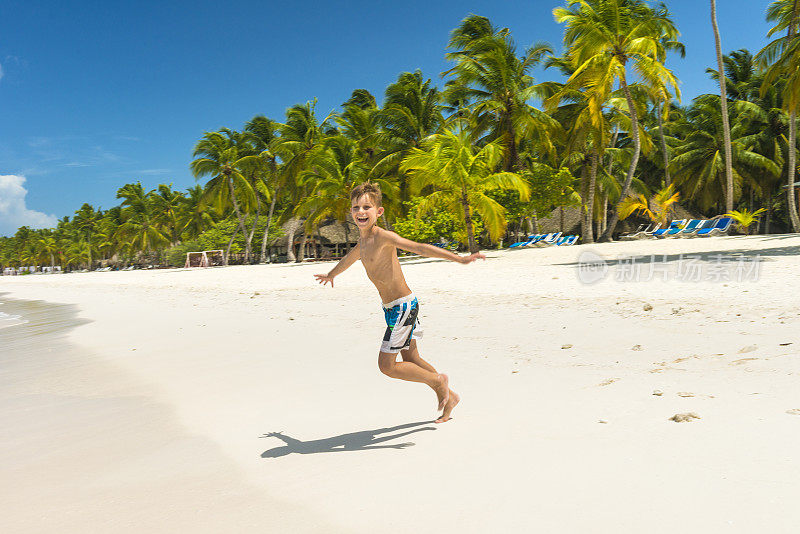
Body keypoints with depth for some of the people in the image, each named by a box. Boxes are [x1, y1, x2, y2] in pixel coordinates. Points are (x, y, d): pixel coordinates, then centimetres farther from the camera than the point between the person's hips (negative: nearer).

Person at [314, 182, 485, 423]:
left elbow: (421, 248, -28)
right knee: (411, 359, 18)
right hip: (393, 307, 9)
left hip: (403, 306, -9)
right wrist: (331, 275, 50)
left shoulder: (383, 237, -18)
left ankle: (439, 381, 15)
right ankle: (449, 398, 35)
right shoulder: (363, 239, 8)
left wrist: (460, 258, -38)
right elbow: (350, 257, 30)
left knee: (386, 366, -4)